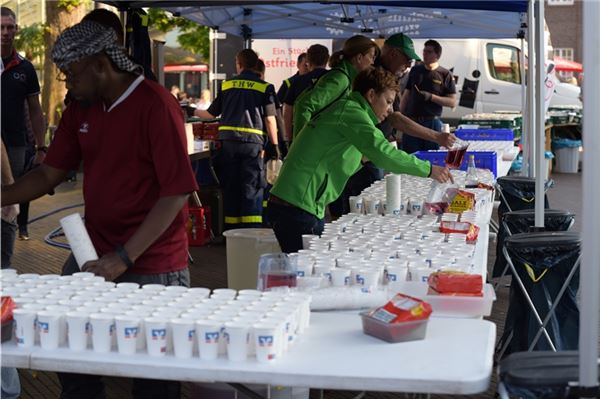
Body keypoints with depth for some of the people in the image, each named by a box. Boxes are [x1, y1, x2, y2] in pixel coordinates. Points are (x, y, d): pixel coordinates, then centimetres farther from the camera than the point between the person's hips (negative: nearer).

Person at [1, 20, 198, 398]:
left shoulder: (155, 105, -15)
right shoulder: (80, 110, 7)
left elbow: (176, 193, -18)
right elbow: (50, 173, 14)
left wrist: (125, 257, -21)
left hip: (151, 267, -6)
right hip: (93, 254, 7)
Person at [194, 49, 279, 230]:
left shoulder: (227, 85, 10)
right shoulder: (265, 87, 1)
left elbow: (211, 113, 17)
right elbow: (270, 120, -3)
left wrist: (194, 111, 35)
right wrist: (275, 145, 3)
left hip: (228, 141, 3)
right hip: (253, 141, -2)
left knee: (230, 187, 10)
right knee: (252, 188, 0)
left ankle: (231, 230, 15)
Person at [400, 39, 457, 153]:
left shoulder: (445, 75, 1)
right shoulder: (415, 70, 11)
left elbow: (453, 102, -3)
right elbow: (406, 95, 16)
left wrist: (431, 97, -14)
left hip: (432, 122, -2)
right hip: (411, 121, 2)